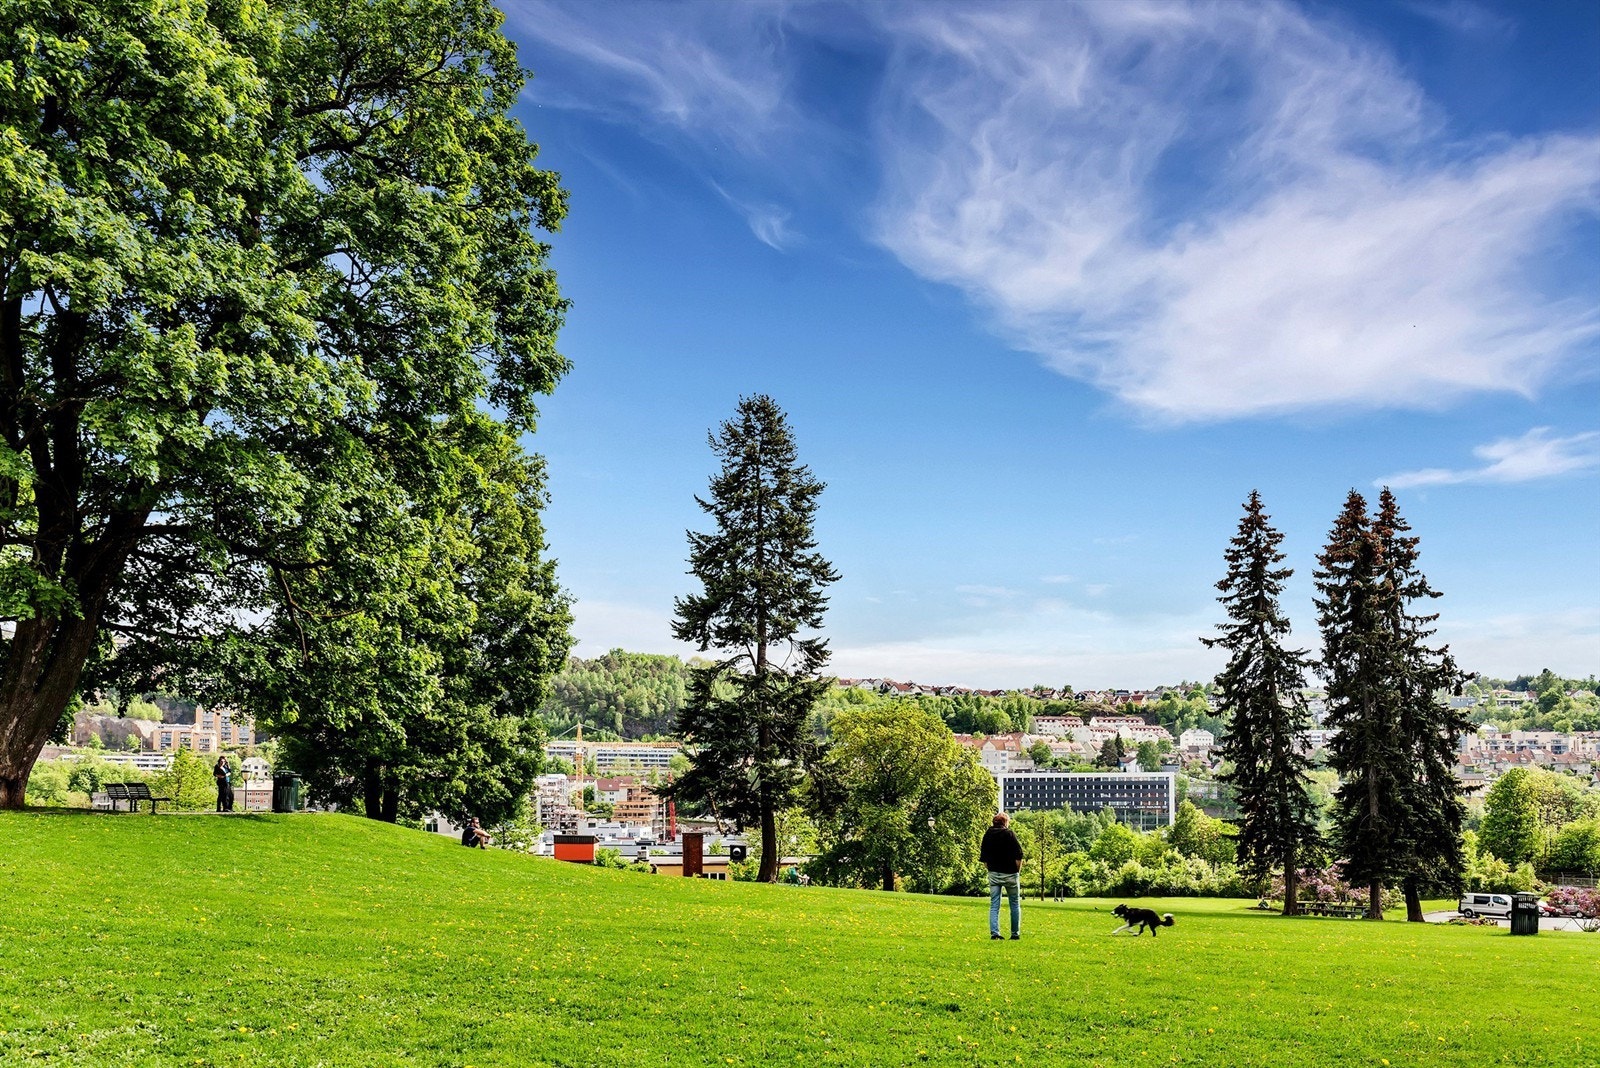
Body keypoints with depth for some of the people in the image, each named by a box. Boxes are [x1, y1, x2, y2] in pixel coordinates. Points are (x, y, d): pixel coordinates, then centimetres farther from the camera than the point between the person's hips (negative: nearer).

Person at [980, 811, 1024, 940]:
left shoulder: (987, 835, 6)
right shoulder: (1010, 833, -6)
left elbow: (983, 858, 7)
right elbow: (1018, 856, -10)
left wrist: (990, 869, 14)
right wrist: (1018, 871, 0)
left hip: (993, 874, 3)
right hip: (1010, 874, -3)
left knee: (994, 905, 4)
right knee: (1015, 904, 10)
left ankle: (994, 932, -7)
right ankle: (1015, 933, 12)